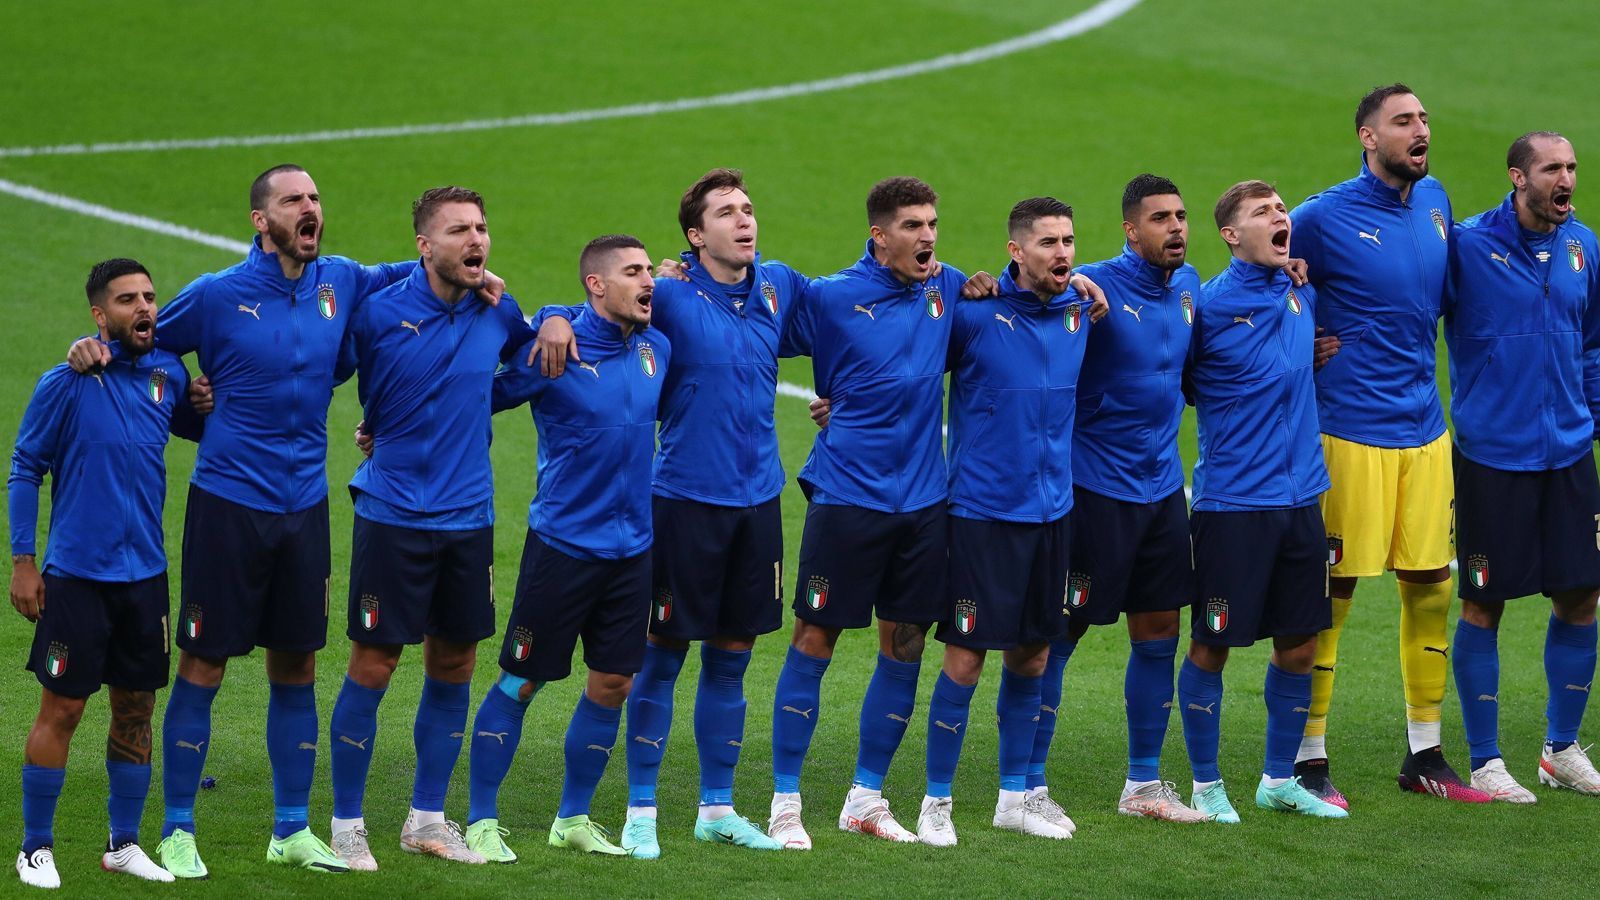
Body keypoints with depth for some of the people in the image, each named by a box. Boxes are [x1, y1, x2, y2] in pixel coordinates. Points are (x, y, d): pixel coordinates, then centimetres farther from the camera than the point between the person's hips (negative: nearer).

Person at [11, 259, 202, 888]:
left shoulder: (168, 375, 3)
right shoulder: (68, 382, -10)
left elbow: (202, 428, 22)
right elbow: (25, 470, -3)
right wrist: (23, 562, -5)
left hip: (145, 576, 5)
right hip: (76, 576, -4)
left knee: (136, 708, 9)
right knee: (61, 709, -1)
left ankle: (124, 843, 21)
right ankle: (35, 847, 9)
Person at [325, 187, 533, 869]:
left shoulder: (497, 313, 3)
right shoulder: (376, 313, -11)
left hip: (469, 517, 5)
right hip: (393, 515, -5)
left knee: (453, 667, 10)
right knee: (372, 667, -2)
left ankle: (427, 820, 24)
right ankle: (346, 825, 10)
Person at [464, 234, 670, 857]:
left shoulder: (657, 350, 4)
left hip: (631, 547, 6)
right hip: (562, 543, -6)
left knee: (612, 685, 8)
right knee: (520, 682, 1)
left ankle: (573, 819, 21)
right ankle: (481, 820, 9)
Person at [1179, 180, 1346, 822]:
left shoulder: (1303, 296, 7)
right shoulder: (1209, 306, -12)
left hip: (1300, 497, 6)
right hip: (1230, 502, -6)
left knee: (1299, 644, 10)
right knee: (1211, 646, 2)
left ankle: (1279, 780, 24)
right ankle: (1206, 784, 15)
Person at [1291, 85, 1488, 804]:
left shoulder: (1434, 201, 10)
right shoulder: (1325, 217, -9)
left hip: (1425, 431, 6)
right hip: (1351, 433, -6)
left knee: (1431, 587, 9)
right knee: (1332, 593, -3)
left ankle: (1424, 754, 20)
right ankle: (1309, 762, 4)